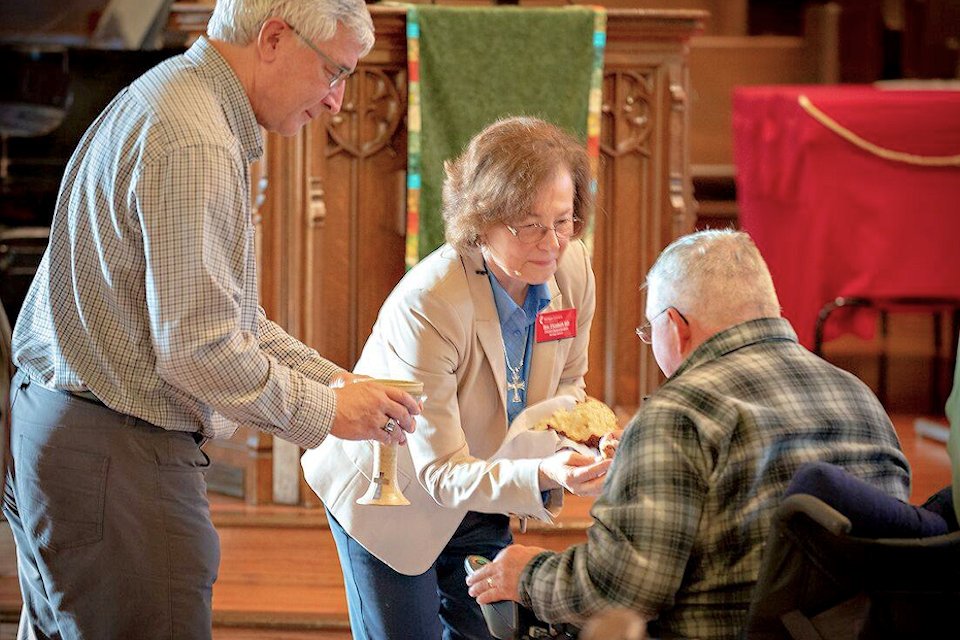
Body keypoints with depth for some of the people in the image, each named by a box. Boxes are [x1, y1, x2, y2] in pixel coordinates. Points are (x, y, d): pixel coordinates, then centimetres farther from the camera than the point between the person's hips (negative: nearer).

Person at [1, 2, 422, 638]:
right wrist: (326, 411, -11)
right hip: (116, 454, -11)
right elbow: (197, 348, -23)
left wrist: (337, 381, 11)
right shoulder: (194, 146, -19)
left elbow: (227, 311, 20)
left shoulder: (165, 99, 16)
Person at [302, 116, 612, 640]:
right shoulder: (426, 304, -36)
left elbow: (567, 382, 4)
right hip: (388, 495, -6)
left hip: (480, 499, 6)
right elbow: (442, 473, -33)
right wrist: (543, 474, -49)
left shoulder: (572, 269, -16)